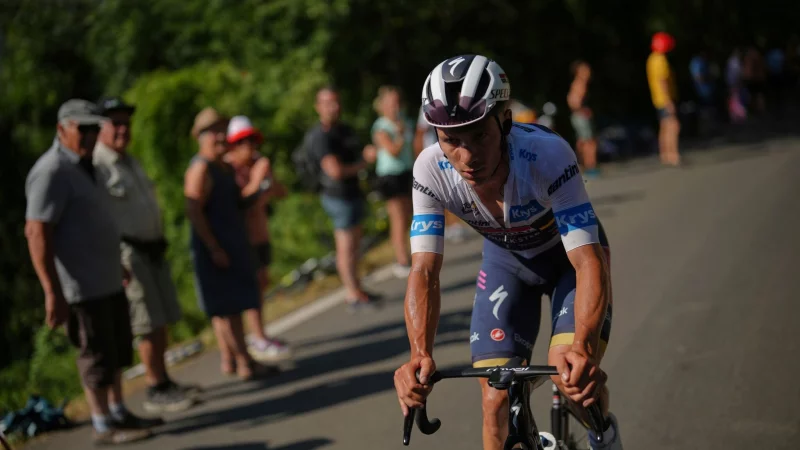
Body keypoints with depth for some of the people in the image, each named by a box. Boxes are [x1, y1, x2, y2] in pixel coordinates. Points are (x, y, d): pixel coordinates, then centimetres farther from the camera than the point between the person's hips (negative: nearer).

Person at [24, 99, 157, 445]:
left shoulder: (82, 166, 13)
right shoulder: (51, 172, -18)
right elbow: (37, 232, -24)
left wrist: (118, 264, 27)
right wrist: (53, 293, -27)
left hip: (107, 279, 10)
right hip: (83, 285, -10)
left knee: (118, 349, 17)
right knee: (97, 353, 0)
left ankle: (119, 413, 28)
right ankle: (104, 427, 10)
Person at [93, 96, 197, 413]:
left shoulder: (129, 161, 16)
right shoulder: (95, 166, -14)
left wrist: (160, 242, 21)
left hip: (153, 250, 9)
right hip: (127, 253, -9)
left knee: (163, 319, 12)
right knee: (148, 324, -7)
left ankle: (163, 381, 22)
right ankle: (156, 391, 2)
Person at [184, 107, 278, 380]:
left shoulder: (226, 167, 15)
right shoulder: (201, 169, -15)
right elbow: (194, 211, -22)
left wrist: (254, 188, 2)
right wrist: (214, 248, -25)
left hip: (232, 245, 10)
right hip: (214, 247, -10)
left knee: (224, 307, 14)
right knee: (229, 307, -7)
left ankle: (228, 360, 21)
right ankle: (245, 364, -6)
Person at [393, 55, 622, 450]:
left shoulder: (547, 155, -38)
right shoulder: (431, 170, -29)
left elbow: (589, 261, -41)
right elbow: (424, 272, -28)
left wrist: (584, 347, -58)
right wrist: (420, 354, -46)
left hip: (570, 254, -3)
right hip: (506, 258, 3)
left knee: (572, 375, -22)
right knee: (497, 404, -9)